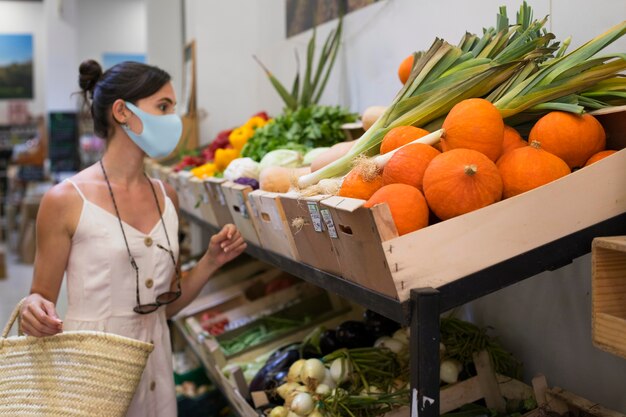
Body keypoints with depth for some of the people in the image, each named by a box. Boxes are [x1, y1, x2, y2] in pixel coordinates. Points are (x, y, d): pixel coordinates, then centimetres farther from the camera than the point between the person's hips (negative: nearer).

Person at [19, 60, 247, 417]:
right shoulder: (66, 200, -11)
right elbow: (42, 297, -3)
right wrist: (35, 309, -24)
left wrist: (211, 262, -4)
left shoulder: (166, 197, 5)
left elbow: (165, 304, 9)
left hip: (155, 365, 6)